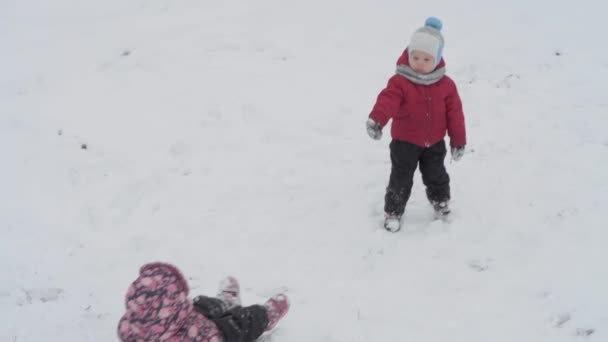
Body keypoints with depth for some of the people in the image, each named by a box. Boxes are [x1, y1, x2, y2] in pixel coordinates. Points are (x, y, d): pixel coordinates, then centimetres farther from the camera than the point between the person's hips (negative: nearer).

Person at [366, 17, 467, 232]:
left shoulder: (445, 85, -8)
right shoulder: (400, 82, -19)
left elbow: (455, 113, -1)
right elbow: (387, 100, -36)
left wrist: (458, 140, 2)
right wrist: (376, 120, -56)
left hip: (434, 143, 3)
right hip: (405, 143, -3)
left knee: (436, 176, 20)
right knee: (400, 179, 4)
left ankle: (441, 200, 46)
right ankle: (393, 211, 21)